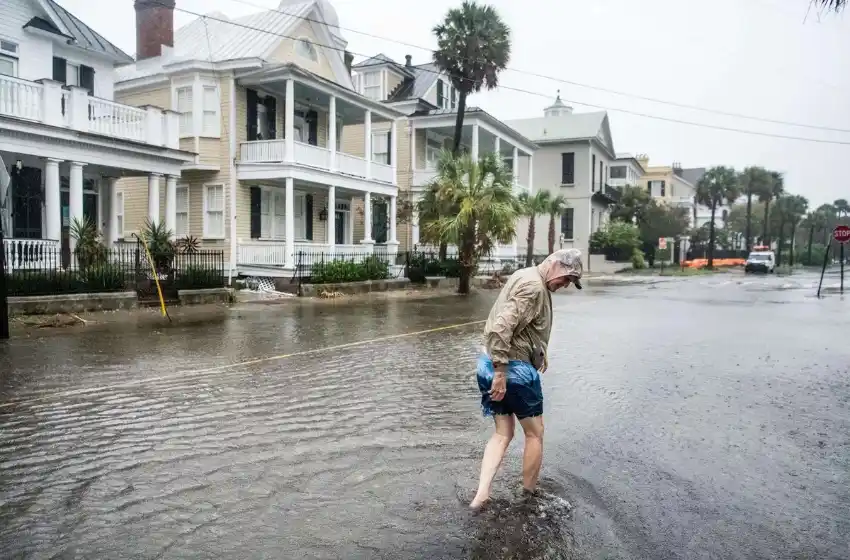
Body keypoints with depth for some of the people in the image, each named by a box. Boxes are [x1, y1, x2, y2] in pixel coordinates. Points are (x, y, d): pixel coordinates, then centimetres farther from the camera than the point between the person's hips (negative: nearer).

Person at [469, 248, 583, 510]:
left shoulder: (525, 277, 14)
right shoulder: (533, 286, -18)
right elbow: (501, 328, -28)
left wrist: (541, 350, 19)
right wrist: (501, 373, -26)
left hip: (489, 364, 9)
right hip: (513, 368, -9)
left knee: (503, 433, 14)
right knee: (535, 433, 11)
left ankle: (481, 495, 7)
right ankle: (529, 495, 25)